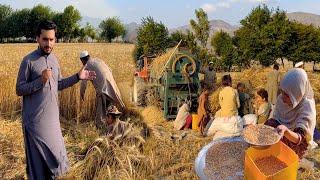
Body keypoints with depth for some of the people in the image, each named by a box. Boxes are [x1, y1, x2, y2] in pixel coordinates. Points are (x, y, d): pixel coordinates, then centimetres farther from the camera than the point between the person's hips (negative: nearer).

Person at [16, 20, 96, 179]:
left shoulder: (54, 59, 8)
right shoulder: (28, 61, -12)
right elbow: (19, 90, -12)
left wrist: (77, 77, 6)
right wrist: (40, 81, -25)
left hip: (52, 117, 6)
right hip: (35, 119, -6)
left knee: (54, 152, 16)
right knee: (38, 156, 4)